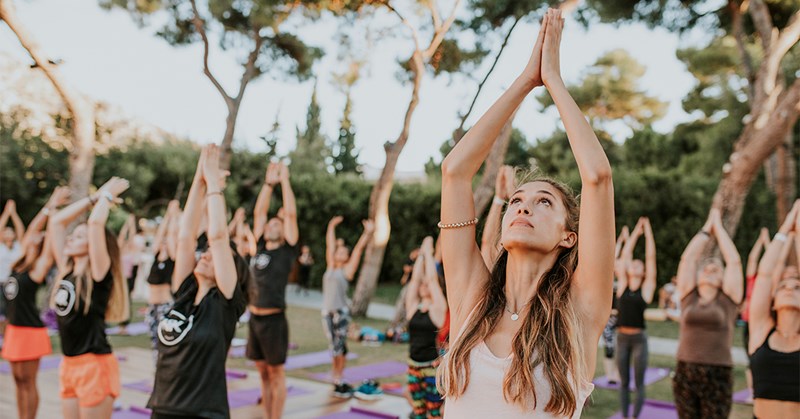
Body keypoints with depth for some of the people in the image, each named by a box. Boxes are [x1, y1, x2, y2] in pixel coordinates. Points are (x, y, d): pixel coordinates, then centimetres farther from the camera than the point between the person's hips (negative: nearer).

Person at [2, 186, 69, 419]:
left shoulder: (39, 268, -11)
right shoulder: (19, 265, 7)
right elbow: (32, 229, 9)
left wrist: (55, 208, -12)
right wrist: (49, 206, 11)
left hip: (30, 331, -7)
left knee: (28, 382, 1)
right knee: (19, 380, 13)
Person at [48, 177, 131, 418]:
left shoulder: (99, 273, -11)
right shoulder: (66, 270, 8)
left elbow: (96, 223, -22)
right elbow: (56, 222, 10)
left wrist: (108, 195, -7)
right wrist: (95, 197, 10)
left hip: (94, 365, -7)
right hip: (69, 364, 8)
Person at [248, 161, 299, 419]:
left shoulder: (287, 250, -3)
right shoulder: (260, 246, 10)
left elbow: (291, 214, -8)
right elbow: (259, 211, 11)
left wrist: (284, 180, -4)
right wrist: (269, 183, 7)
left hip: (274, 319, -6)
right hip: (254, 317, 6)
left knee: (276, 373, 3)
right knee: (263, 372, 13)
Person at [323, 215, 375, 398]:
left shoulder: (347, 270, 2)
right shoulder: (330, 267, 14)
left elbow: (359, 248, -1)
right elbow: (329, 245, 20)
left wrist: (368, 232, -2)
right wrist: (332, 226, 25)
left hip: (341, 313, -4)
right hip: (327, 312, 4)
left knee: (340, 348, -3)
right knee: (334, 348, 8)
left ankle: (339, 381, 1)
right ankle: (337, 379, 16)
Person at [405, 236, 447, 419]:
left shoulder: (438, 308, -6)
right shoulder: (413, 306, 5)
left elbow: (432, 278, -11)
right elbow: (415, 278, 0)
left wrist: (428, 252, -5)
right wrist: (421, 253, 3)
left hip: (433, 366, -5)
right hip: (413, 365, 5)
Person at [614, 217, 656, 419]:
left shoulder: (647, 287, 1)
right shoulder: (622, 285, 5)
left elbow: (651, 257, 0)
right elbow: (625, 255, 7)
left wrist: (647, 230, 3)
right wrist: (635, 232, 13)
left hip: (639, 338, -2)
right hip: (622, 337, 2)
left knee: (639, 383, 4)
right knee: (624, 382, 9)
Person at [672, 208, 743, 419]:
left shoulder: (728, 298, 4)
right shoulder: (689, 295, 7)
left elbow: (734, 261, -1)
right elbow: (687, 258, 4)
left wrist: (718, 226, 9)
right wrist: (707, 228, 13)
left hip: (718, 377, -2)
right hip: (685, 374, 2)